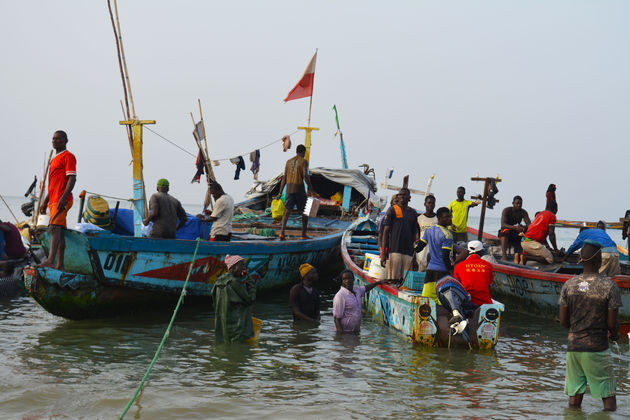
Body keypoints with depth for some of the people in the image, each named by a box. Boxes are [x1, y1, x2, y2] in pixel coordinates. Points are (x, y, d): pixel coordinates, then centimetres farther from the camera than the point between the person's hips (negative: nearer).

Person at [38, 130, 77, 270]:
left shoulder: (68, 156, -4)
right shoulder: (55, 159, 25)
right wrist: (45, 202, 24)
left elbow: (72, 179, -15)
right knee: (60, 232, 7)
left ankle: (50, 260, -34)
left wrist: (63, 197, -25)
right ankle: (60, 265, 8)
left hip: (62, 200, -10)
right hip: (54, 201, 10)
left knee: (54, 228, -22)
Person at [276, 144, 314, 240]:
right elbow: (305, 175, -19)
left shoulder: (288, 161, 13)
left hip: (289, 189, 4)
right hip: (299, 189, -4)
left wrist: (280, 193, 12)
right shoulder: (304, 161, -4)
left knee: (287, 212, 2)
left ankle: (282, 231, -20)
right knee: (305, 211, 12)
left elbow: (284, 178, 10)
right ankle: (304, 234, 15)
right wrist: (311, 189, -15)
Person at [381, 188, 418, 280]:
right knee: (393, 279, -9)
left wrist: (415, 255, 12)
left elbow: (414, 234, 18)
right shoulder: (392, 210, 4)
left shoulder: (413, 213, 16)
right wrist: (383, 253, -8)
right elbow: (386, 231, 0)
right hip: (394, 250, -4)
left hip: (408, 252, 4)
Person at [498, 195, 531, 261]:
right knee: (505, 230, -37)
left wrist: (524, 227, -36)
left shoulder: (523, 212, 0)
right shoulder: (506, 210, -12)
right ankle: (504, 255, -52)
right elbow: (503, 224, -26)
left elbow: (529, 224, -11)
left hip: (516, 234, 4)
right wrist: (515, 227, -42)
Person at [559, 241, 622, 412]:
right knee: (608, 396, 7)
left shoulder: (569, 285, 0)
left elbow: (563, 321, 3)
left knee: (574, 396, 12)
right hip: (598, 348, -4)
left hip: (573, 346, 4)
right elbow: (612, 323, -9)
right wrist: (614, 334, 13)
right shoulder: (609, 286, -11)